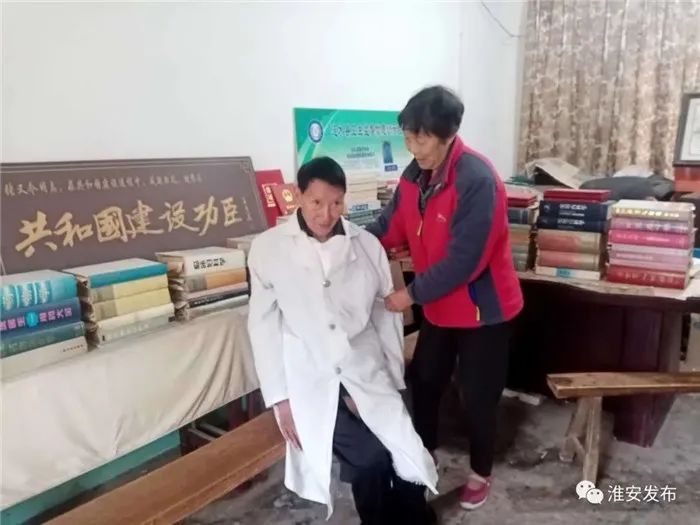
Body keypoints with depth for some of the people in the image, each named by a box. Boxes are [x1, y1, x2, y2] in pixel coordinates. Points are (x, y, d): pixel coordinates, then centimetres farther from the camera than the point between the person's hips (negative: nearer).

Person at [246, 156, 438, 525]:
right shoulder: (268, 248, -6)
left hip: (367, 375, 3)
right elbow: (264, 326, -3)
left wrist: (395, 380, 5)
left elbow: (386, 314, 7)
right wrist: (280, 397, -5)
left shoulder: (367, 245, 1)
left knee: (409, 462, -9)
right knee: (371, 461, -17)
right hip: (311, 382, -2)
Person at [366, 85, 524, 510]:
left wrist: (412, 294, -22)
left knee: (478, 396, 9)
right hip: (440, 305, 7)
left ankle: (481, 474, 34)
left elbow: (463, 260, -28)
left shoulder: (477, 181, -27)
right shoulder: (415, 175, -2)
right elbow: (391, 228, 3)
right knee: (424, 382, 17)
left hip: (481, 307, -7)